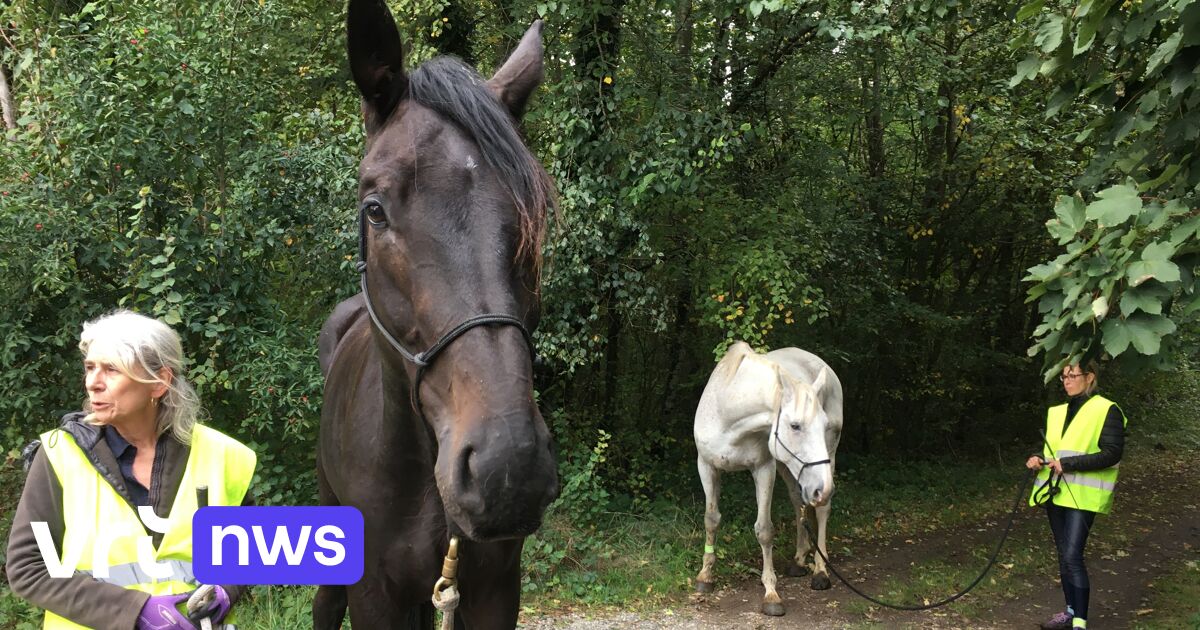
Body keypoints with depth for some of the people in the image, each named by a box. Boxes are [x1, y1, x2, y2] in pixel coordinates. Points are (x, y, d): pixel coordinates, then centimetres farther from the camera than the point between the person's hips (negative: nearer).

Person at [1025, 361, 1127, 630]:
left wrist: (1068, 464, -22)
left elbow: (1112, 454, -15)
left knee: (1073, 556, -15)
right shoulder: (1057, 412, 14)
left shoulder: (1106, 411, -7)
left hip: (1082, 495, -7)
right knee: (1063, 555, 13)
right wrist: (1041, 460, 1)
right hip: (1056, 492, 7)